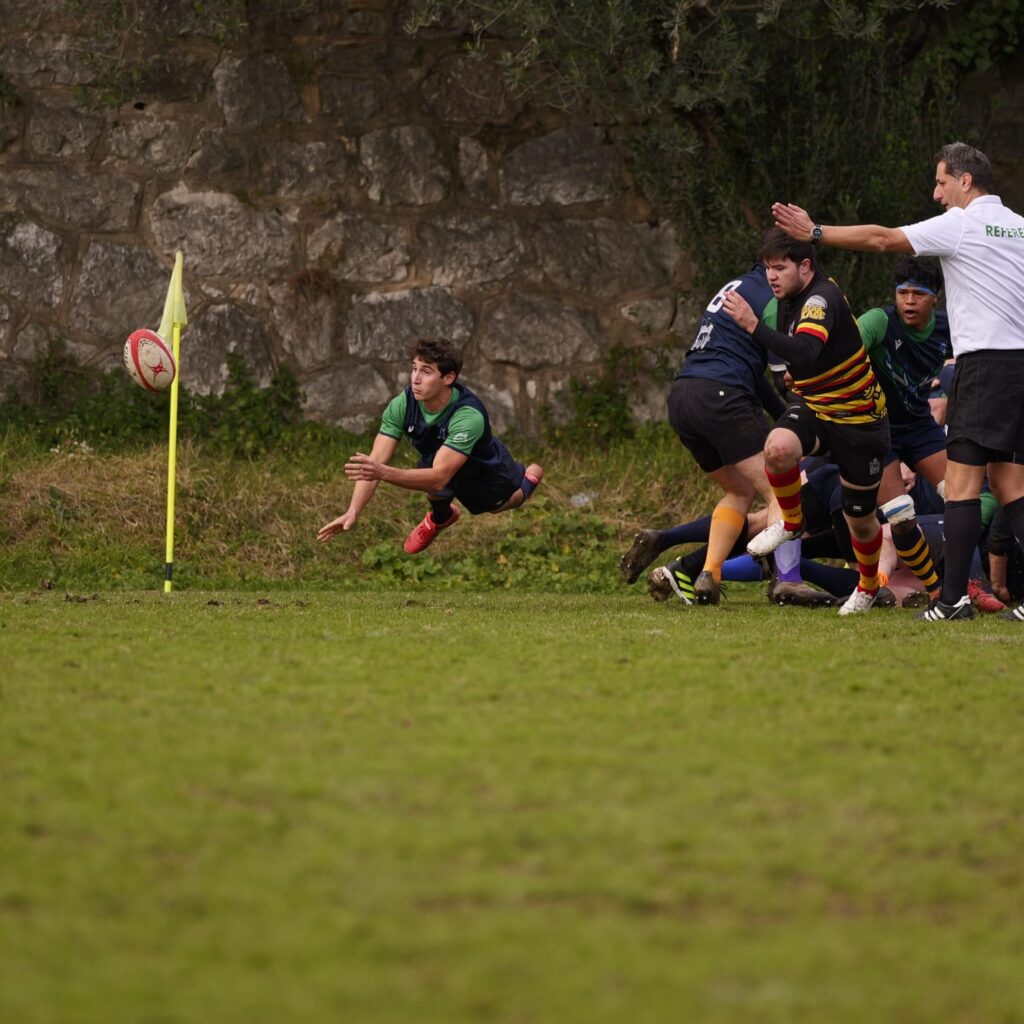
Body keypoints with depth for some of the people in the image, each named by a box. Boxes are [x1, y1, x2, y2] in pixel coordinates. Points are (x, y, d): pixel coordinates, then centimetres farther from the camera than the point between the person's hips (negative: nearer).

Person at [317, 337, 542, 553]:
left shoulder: (468, 416, -48)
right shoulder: (403, 404, -34)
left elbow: (439, 477, -55)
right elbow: (375, 462, -36)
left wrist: (384, 473, -69)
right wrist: (352, 512, -49)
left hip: (488, 470, -3)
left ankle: (530, 475, 55)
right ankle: (440, 518, 15)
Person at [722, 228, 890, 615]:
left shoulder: (822, 299, -27)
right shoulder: (791, 298, 0)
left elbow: (805, 354, -46)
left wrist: (754, 326, -52)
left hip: (858, 417, -6)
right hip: (812, 405, 6)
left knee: (859, 518, 7)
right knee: (778, 447, -30)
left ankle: (868, 586, 36)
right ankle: (791, 523, -3)